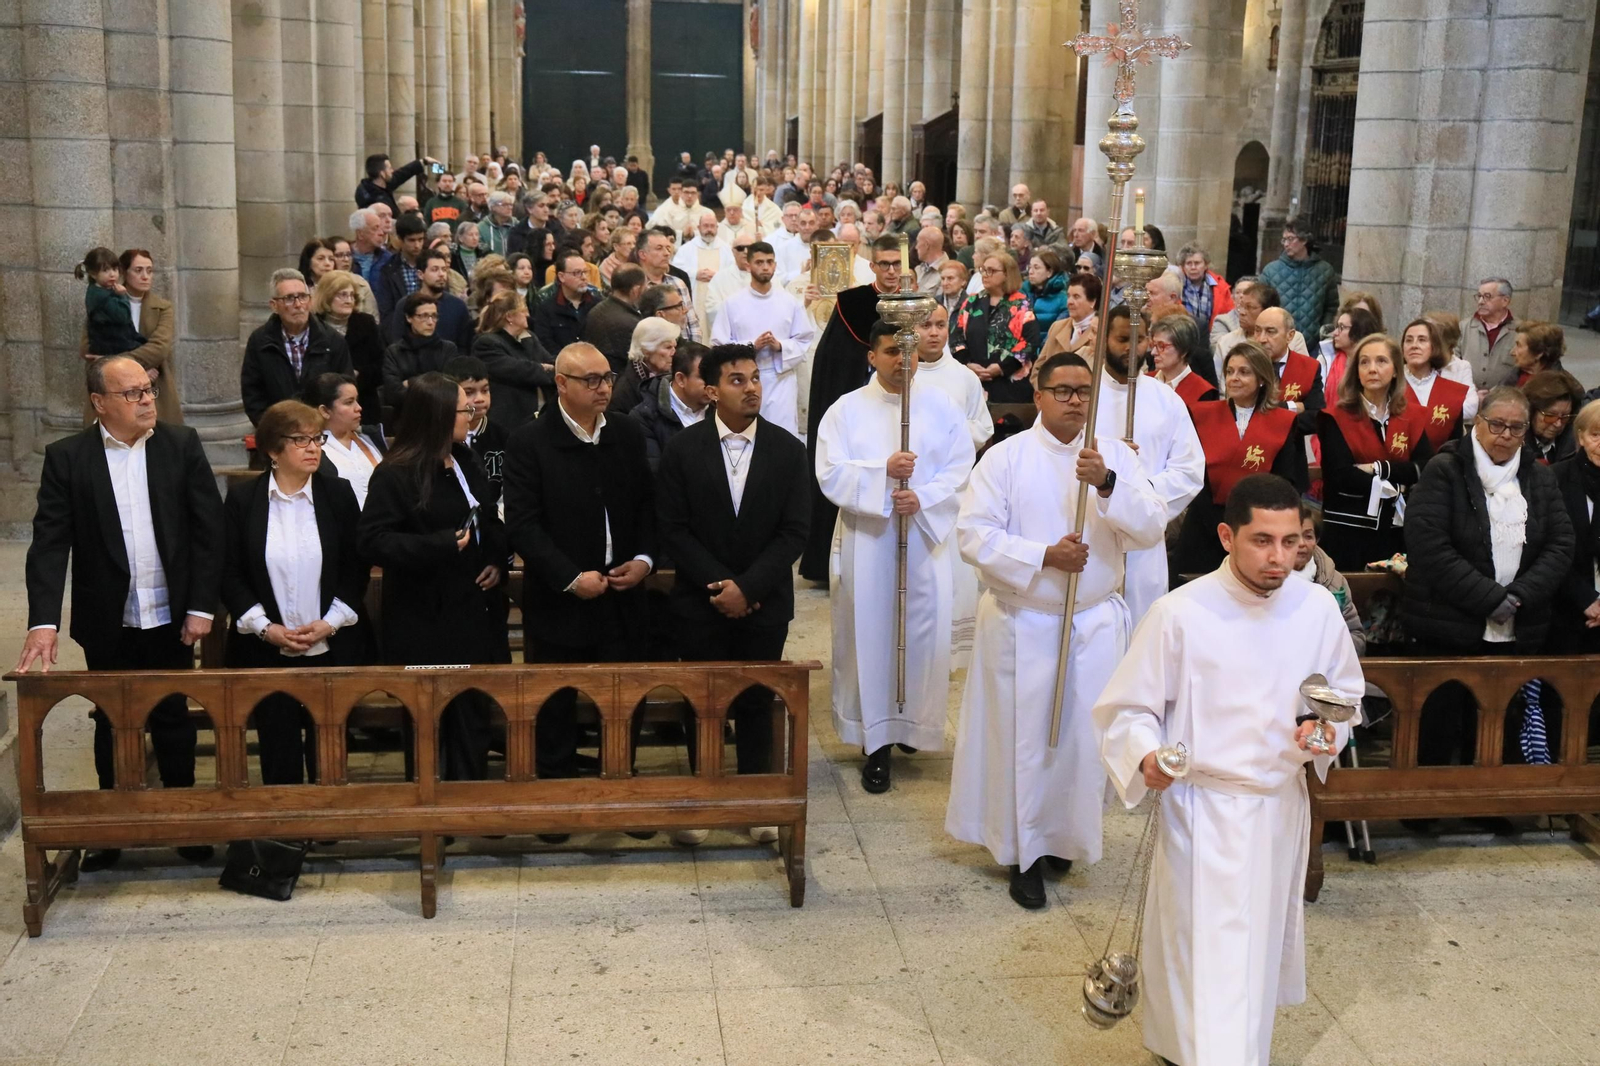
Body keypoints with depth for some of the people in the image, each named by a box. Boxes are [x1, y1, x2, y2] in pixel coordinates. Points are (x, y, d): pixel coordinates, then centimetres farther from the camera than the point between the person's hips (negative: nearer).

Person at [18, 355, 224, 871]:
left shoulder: (181, 445, -3)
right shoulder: (66, 457, -5)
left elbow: (208, 527, -3)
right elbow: (50, 542, -10)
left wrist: (201, 606, -8)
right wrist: (43, 621, -20)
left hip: (171, 616, 0)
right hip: (107, 622, 0)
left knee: (173, 720, 12)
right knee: (112, 723, 13)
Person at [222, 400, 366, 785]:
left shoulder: (339, 494, 3)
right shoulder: (242, 499, 1)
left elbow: (358, 568, 4)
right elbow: (230, 575, 1)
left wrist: (330, 622, -8)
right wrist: (265, 628, -10)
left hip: (330, 649, 1)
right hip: (266, 652, 0)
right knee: (279, 757, 6)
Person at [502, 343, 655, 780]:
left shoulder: (629, 435, 6)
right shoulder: (529, 443, -8)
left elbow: (647, 504, 11)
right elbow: (522, 525, -13)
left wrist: (645, 558, -5)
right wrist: (571, 578, -18)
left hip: (622, 597, 4)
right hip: (559, 604, -3)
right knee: (556, 710, 8)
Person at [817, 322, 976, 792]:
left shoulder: (943, 409, 4)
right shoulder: (846, 410, 1)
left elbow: (960, 471, -3)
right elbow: (831, 475, -8)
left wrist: (922, 498, -19)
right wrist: (884, 470, -21)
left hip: (927, 539, 1)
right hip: (865, 545, -1)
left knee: (924, 633, 3)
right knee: (870, 634, 2)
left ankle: (914, 724, 24)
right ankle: (876, 741, 9)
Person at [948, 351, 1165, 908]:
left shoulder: (1116, 456, 2)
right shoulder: (1007, 456, -4)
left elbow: (1150, 528, -9)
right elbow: (974, 533, -11)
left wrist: (1107, 484, -24)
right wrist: (1043, 557, -20)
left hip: (1094, 623, 2)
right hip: (1021, 624, -2)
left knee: (1083, 735, 8)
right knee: (1023, 736, 4)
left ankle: (1065, 836, 30)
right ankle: (1024, 851, 19)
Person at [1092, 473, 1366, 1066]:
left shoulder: (1317, 607, -6)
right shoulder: (1180, 613, -18)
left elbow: (1347, 692, 10)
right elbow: (1126, 708, -11)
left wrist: (1325, 728, -11)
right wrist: (1146, 757, -30)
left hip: (1283, 806, 5)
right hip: (1203, 810, -5)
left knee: (1263, 945, 23)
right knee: (1205, 953, -4)